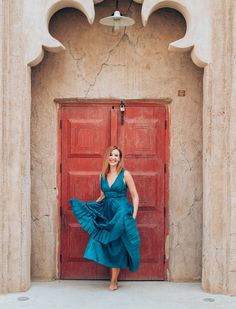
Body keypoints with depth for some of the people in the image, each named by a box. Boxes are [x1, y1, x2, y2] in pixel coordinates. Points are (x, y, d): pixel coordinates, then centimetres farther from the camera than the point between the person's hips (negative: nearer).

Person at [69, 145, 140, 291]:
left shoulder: (125, 174, -5)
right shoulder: (103, 175, 9)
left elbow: (135, 196, -4)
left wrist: (134, 216, -12)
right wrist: (88, 206, 9)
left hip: (122, 213, -4)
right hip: (107, 213, 5)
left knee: (117, 246, -1)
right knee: (109, 245, 4)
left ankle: (114, 281, 10)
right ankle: (114, 280, 16)